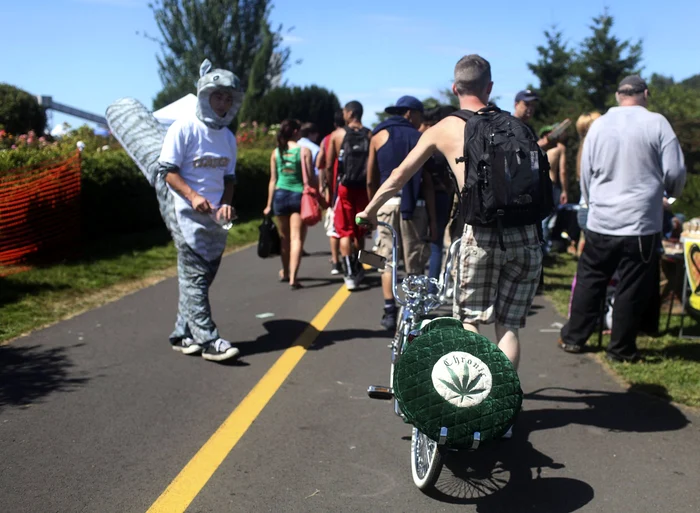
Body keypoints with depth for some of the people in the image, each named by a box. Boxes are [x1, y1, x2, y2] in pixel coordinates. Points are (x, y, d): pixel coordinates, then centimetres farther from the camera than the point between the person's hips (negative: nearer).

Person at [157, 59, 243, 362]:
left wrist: (227, 202, -4)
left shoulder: (228, 138, 11)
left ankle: (183, 335, 20)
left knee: (203, 279, 10)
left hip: (217, 218, 7)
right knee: (195, 278, -7)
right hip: (189, 215, -7)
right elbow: (168, 170, -10)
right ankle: (208, 340, -8)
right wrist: (193, 196, -23)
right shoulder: (184, 129, -8)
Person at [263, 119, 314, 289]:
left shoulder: (275, 152, 3)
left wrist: (269, 204, 11)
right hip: (299, 195, -3)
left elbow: (273, 180, 6)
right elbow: (310, 179, -8)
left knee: (284, 237, 18)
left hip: (280, 195, 4)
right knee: (296, 238, -5)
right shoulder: (304, 151, -6)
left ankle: (285, 272, 36)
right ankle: (293, 277, -14)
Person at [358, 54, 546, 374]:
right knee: (508, 326, 11)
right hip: (526, 235, 3)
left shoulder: (444, 129, 10)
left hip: (482, 233, -2)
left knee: (468, 320, 11)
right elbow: (536, 175, 18)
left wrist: (369, 211, 32)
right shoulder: (513, 124, 16)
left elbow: (399, 176, 19)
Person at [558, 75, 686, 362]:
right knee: (632, 288, 6)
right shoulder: (657, 124, -6)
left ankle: (573, 338, 21)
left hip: (600, 222, 3)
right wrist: (671, 193, 16)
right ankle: (621, 349, 14)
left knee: (589, 280, 14)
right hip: (642, 223, -3)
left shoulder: (598, 125, 4)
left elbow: (585, 174, 10)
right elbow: (675, 172, -5)